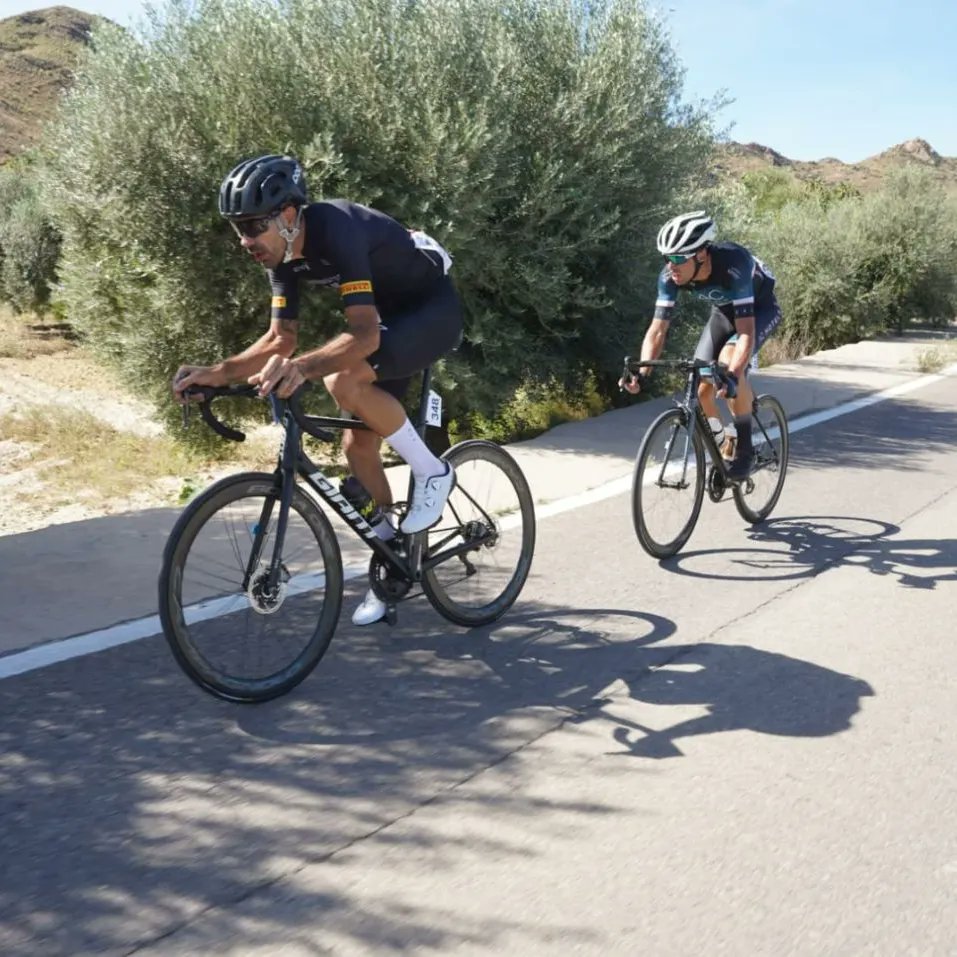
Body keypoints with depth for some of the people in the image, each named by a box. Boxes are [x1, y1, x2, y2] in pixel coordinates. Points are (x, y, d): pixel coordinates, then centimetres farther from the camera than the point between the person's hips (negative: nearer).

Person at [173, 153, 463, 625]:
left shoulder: (336, 230, -32)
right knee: (358, 445, 3)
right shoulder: (284, 253, -7)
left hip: (434, 307, -8)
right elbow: (280, 340, -3)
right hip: (389, 313, 8)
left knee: (343, 380, -33)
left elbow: (363, 334, -42)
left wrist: (302, 367, -58)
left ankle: (432, 471, -11)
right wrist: (217, 372, -17)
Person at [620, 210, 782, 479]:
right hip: (723, 310, 5)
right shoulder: (669, 276, -26)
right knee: (700, 388, -8)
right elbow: (657, 329, -25)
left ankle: (744, 449, -17)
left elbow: (746, 332, -45)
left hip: (759, 308, -5)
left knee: (730, 362, -32)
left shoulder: (732, 264, -41)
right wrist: (641, 371, -41)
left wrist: (732, 375, -60)